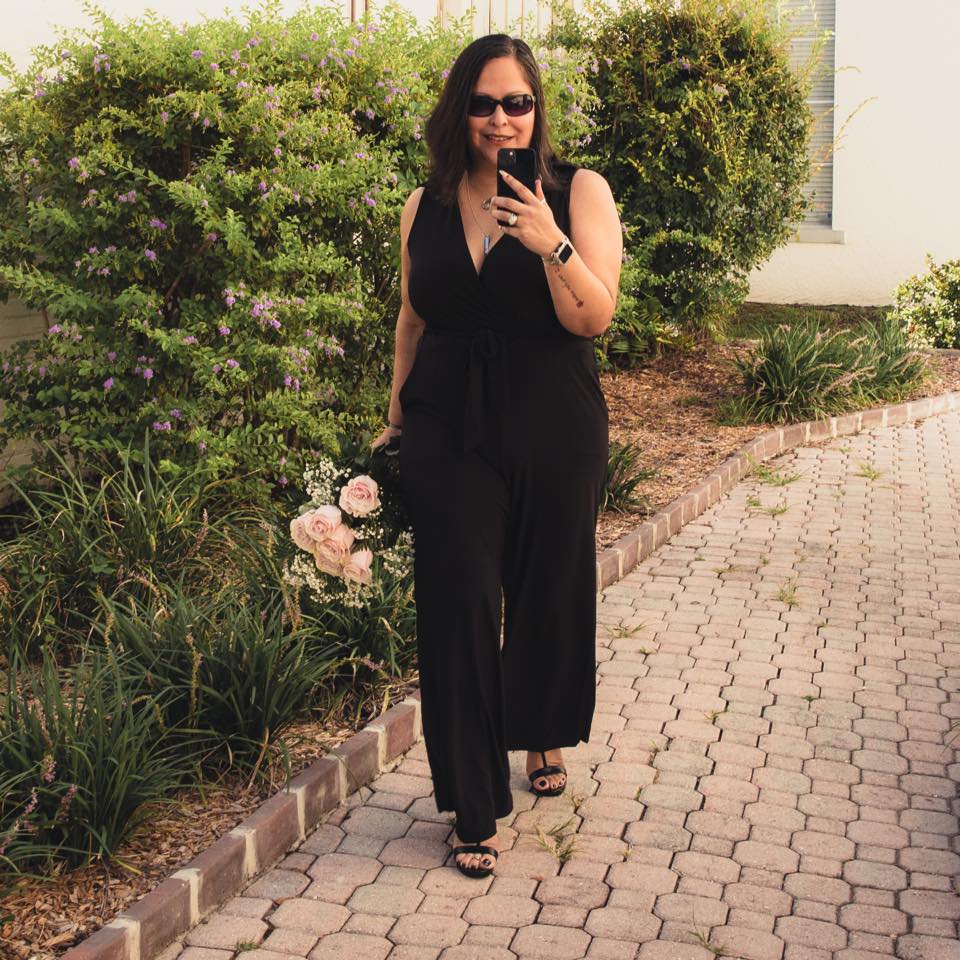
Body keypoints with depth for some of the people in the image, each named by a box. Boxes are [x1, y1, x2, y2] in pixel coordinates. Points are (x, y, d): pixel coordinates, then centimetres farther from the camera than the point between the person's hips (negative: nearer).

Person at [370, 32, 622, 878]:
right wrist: (397, 419, 19)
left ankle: (543, 736, 43)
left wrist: (552, 245, -26)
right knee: (458, 610, -2)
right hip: (449, 435, 2)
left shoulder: (579, 192, -3)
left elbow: (594, 316, -11)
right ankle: (476, 811, 9)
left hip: (554, 434, -1)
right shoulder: (425, 209, 6)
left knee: (549, 594, 13)